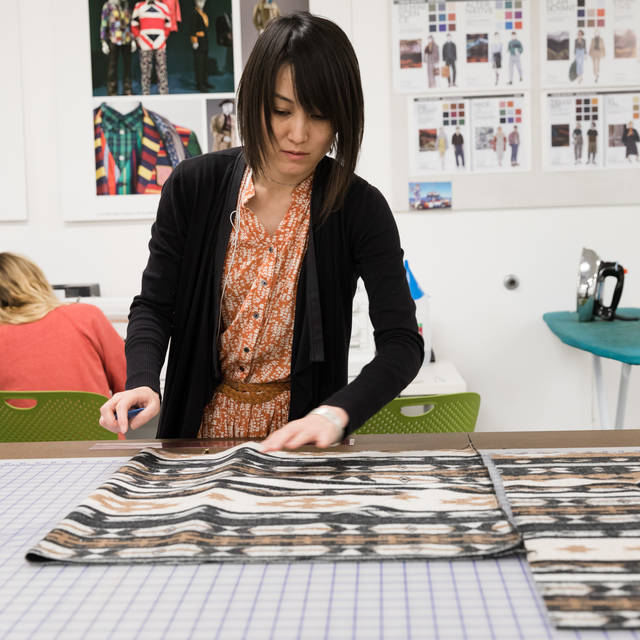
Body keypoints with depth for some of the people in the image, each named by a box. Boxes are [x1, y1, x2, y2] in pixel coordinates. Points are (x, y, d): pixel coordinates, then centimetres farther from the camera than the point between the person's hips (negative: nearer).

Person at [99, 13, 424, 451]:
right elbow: (153, 306, 2)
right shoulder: (194, 186, -4)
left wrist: (335, 414, -32)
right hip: (202, 427, 1)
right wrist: (142, 383, -18)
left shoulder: (361, 209, -9)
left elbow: (403, 343, -15)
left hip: (301, 431, -1)